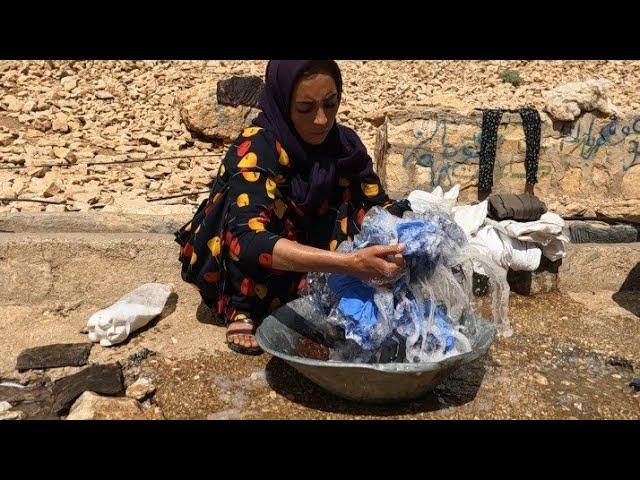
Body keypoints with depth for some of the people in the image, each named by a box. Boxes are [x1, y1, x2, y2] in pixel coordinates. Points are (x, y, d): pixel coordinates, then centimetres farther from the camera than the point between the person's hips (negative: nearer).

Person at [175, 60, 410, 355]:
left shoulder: (343, 143, -12)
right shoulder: (256, 148, -29)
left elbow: (379, 204, -10)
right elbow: (248, 241, -44)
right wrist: (349, 263, -54)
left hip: (307, 272, 5)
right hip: (229, 271, -4)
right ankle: (241, 310, -17)